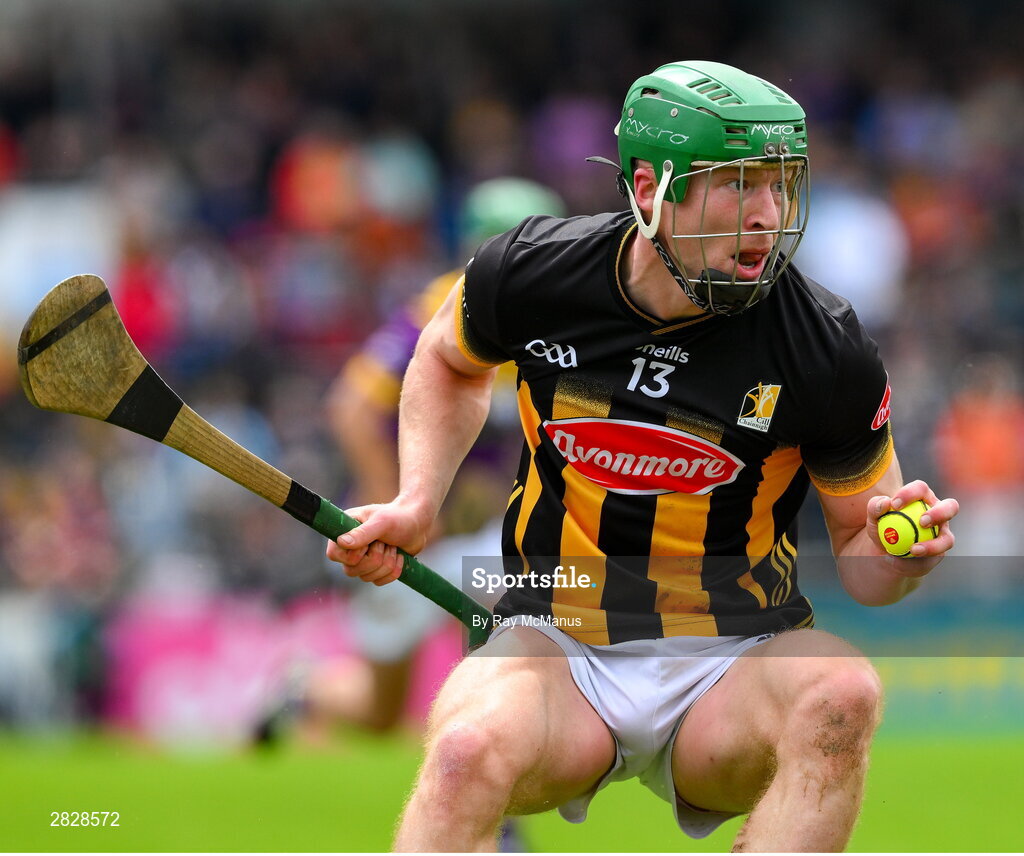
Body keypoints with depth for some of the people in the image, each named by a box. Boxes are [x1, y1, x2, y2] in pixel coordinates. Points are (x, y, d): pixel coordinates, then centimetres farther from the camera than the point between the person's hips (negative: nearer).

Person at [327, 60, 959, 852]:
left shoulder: (828, 353, -9)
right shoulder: (530, 273, -5)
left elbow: (857, 548, 4)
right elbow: (450, 360, 21)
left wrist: (893, 555, -20)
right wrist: (417, 504, 7)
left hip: (730, 668, 0)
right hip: (554, 647, 0)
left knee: (842, 693, -35)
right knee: (468, 750, -34)